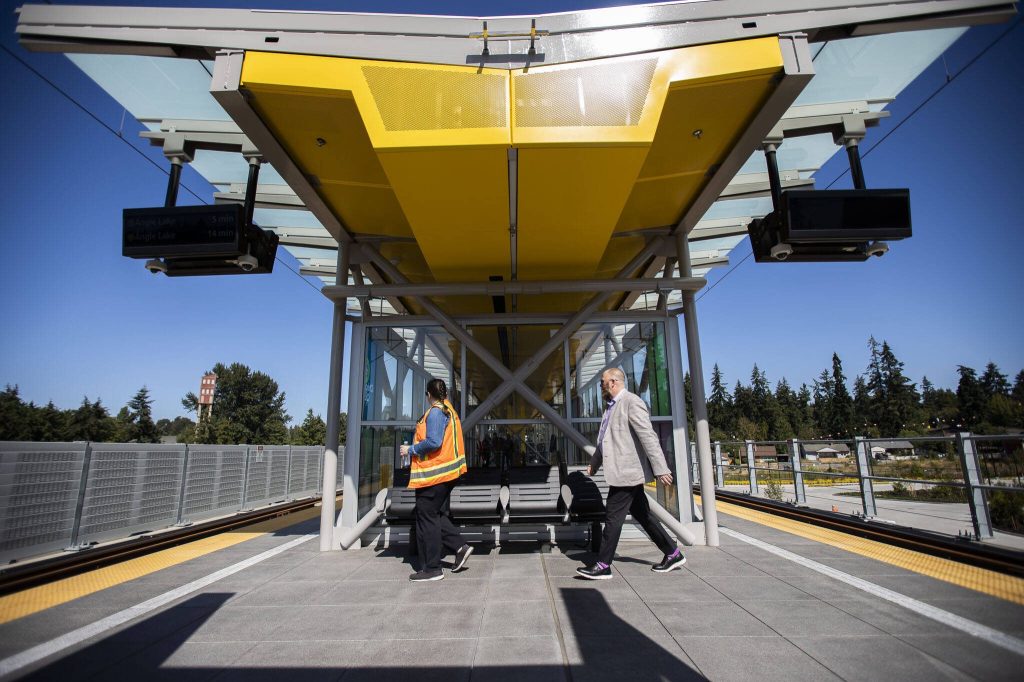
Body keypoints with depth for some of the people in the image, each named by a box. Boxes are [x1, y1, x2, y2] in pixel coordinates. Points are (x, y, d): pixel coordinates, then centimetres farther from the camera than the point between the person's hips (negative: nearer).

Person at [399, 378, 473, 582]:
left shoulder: (435, 412, -14)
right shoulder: (451, 412, 14)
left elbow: (433, 442, -25)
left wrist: (411, 450, -11)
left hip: (433, 473, -10)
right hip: (447, 472, 10)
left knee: (427, 518, -1)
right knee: (437, 515, 19)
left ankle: (432, 569, 6)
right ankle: (460, 547, 14)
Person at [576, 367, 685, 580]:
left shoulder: (632, 402, -15)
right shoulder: (611, 406, 15)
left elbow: (648, 437, -21)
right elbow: (606, 440, 25)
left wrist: (660, 469, -26)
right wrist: (594, 463, 30)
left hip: (626, 472, -9)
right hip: (621, 472, 9)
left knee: (613, 517, -3)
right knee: (642, 515, 14)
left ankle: (603, 566, 6)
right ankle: (673, 554, 26)